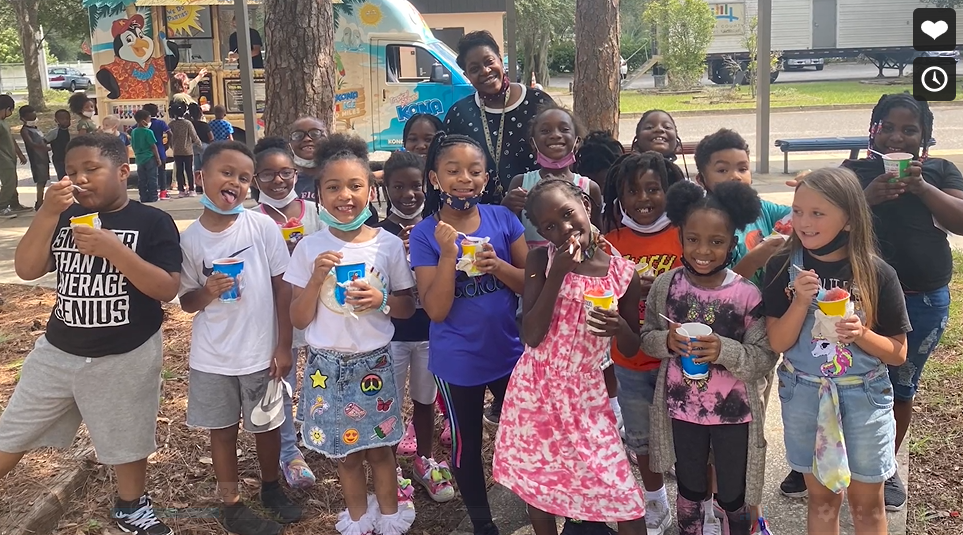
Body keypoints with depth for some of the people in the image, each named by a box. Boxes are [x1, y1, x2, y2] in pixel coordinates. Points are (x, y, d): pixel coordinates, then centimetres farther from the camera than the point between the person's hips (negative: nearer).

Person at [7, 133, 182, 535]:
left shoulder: (152, 222, -11)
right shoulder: (65, 217, 1)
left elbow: (167, 289, -18)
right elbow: (26, 269, -7)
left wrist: (114, 249, -29)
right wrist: (47, 212, -20)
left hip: (127, 356, -4)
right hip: (58, 350, 4)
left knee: (128, 439, 13)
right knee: (12, 433, 14)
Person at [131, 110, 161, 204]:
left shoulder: (133, 132, 5)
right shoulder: (148, 132, -13)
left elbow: (133, 146, 12)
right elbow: (153, 146, -12)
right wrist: (158, 159, -5)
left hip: (139, 159, 6)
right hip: (150, 158, -6)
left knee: (141, 181, 10)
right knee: (152, 180, 0)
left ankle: (144, 199, 13)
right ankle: (153, 199, 1)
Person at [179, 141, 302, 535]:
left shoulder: (263, 227, -10)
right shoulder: (190, 239, -7)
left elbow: (282, 287, -4)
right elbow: (187, 302, 3)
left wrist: (284, 346, -5)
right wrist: (207, 293, -20)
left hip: (261, 352, 0)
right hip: (213, 358, 1)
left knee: (267, 425, 15)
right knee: (223, 429, 14)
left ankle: (271, 487, 40)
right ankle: (230, 503, 32)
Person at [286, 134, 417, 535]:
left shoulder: (389, 245, -7)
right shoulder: (309, 249, -7)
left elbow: (408, 308, 2)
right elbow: (299, 319, -5)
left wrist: (381, 300, -19)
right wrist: (316, 277, -20)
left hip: (374, 362, 0)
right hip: (328, 365, 1)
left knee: (380, 448, 13)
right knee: (345, 451, 15)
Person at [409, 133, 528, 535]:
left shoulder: (503, 219, -5)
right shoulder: (424, 235, -11)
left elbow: (532, 284, -4)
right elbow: (436, 310, -16)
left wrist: (498, 265, -22)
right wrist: (449, 255, -27)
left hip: (510, 352, 2)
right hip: (458, 362, -2)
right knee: (467, 443, 14)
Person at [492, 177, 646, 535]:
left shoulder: (623, 272, -4)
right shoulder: (541, 260, -6)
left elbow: (631, 349, 5)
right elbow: (532, 336, -14)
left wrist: (619, 328, -19)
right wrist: (557, 273, -20)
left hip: (585, 395, 0)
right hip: (535, 390, 1)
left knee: (622, 494, -2)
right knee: (536, 483, 14)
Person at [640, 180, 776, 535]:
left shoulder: (747, 294, -15)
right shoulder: (665, 286, -8)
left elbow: (765, 358, -13)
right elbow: (647, 337, 1)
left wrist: (725, 350, -30)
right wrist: (667, 341, -21)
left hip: (733, 413, -2)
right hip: (681, 409, 2)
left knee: (733, 496, 16)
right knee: (690, 491, 22)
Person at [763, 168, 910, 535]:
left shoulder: (876, 273, -11)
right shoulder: (783, 268, -8)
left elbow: (898, 353, -5)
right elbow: (777, 343, -9)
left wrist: (861, 334, -24)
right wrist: (801, 302, -24)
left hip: (864, 396, -1)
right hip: (804, 395, 1)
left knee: (867, 502, 13)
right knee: (822, 498, 15)